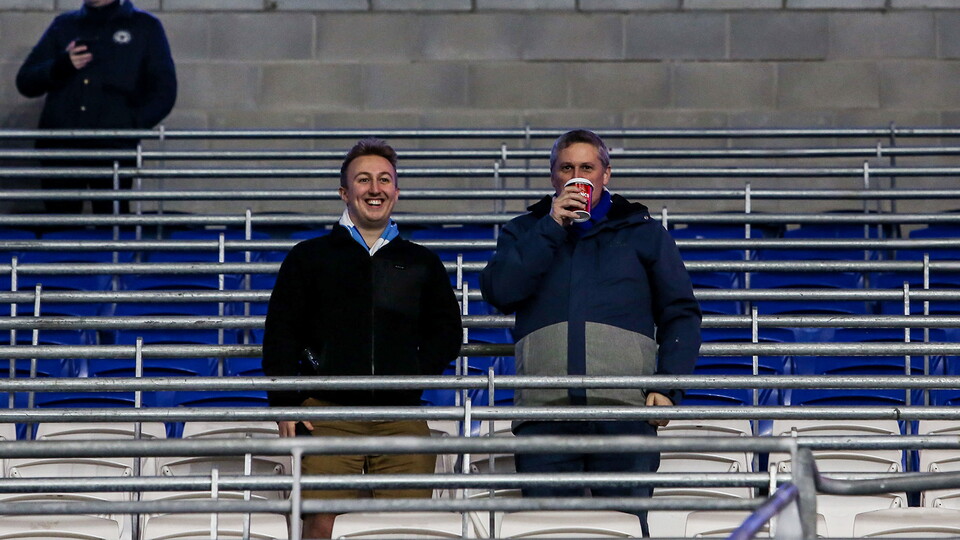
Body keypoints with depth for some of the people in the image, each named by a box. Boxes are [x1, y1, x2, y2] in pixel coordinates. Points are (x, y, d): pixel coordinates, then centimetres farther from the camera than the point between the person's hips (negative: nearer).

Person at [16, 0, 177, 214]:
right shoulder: (63, 25, 19)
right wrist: (61, 66, -5)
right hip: (60, 145, 3)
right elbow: (25, 82, 15)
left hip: (113, 148, -3)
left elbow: (163, 92, 7)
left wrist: (131, 125, -8)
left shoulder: (145, 26, 11)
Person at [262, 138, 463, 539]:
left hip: (403, 415, 2)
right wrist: (286, 404, -1)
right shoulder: (309, 258, 14)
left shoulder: (422, 264, 20)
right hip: (327, 412, -2)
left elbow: (447, 332, 22)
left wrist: (416, 374, 3)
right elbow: (281, 334, 10)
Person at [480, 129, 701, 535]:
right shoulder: (525, 232, 20)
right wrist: (552, 226, -1)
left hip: (626, 411, -1)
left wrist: (667, 387, -1)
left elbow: (681, 314, 14)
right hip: (544, 409, 1)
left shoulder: (644, 234, 18)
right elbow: (499, 291, 0)